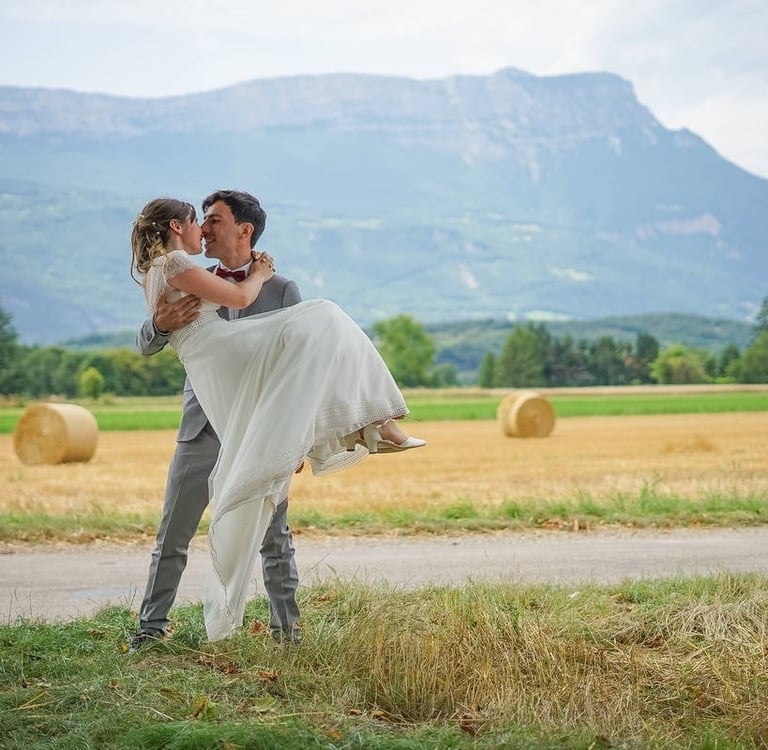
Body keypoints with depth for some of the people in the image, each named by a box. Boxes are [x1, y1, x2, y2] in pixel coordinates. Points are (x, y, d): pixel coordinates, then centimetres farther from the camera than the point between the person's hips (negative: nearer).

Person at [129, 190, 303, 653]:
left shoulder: (282, 290, 2)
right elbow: (146, 347, 3)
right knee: (172, 536, 4)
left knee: (275, 538, 3)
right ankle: (152, 627, 14)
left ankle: (287, 630, 14)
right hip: (202, 431, 2)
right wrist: (160, 324, -22)